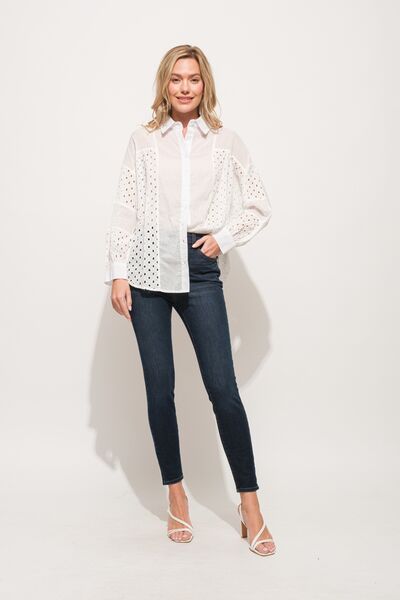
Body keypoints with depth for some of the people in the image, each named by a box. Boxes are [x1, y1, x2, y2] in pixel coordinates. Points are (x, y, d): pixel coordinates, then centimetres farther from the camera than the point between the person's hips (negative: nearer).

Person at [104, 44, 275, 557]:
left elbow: (259, 206, 13)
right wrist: (117, 274, -2)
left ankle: (250, 505, 3)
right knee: (159, 384, 3)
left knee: (222, 386, -7)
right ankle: (176, 496, 18)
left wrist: (223, 238, -2)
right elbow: (124, 208, 5)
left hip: (200, 271, -1)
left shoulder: (225, 141, 9)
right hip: (148, 268, 1)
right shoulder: (143, 140, 9)